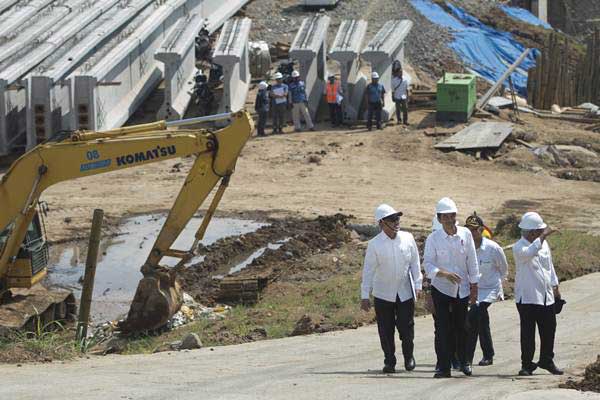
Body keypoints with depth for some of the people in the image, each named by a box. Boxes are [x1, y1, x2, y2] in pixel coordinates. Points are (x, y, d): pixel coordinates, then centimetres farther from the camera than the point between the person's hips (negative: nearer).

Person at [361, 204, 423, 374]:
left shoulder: (408, 239, -1)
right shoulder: (374, 244, -8)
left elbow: (415, 263, 7)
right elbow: (368, 271, -5)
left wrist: (417, 286, 2)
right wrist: (364, 296, -5)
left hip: (405, 293, 1)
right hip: (383, 294, -1)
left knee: (407, 328, 1)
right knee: (386, 331, 2)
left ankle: (409, 356, 25)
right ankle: (389, 361, 16)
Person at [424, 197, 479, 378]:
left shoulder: (465, 234, -4)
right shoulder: (433, 239, -9)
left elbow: (472, 262, 2)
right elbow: (428, 265, -12)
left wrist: (474, 287, 2)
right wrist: (445, 274, -28)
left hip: (462, 289, 2)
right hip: (441, 289, -2)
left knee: (461, 327, 11)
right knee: (442, 328, -5)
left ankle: (464, 362, 29)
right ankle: (443, 367, 0)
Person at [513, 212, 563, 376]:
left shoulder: (543, 243, 10)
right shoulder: (519, 248, -12)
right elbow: (530, 253, -36)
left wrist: (555, 287, 22)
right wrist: (542, 236, -33)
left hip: (546, 296, 6)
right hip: (527, 298, -6)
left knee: (549, 331, 11)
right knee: (528, 333, -2)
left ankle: (547, 361, 27)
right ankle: (527, 364, 7)